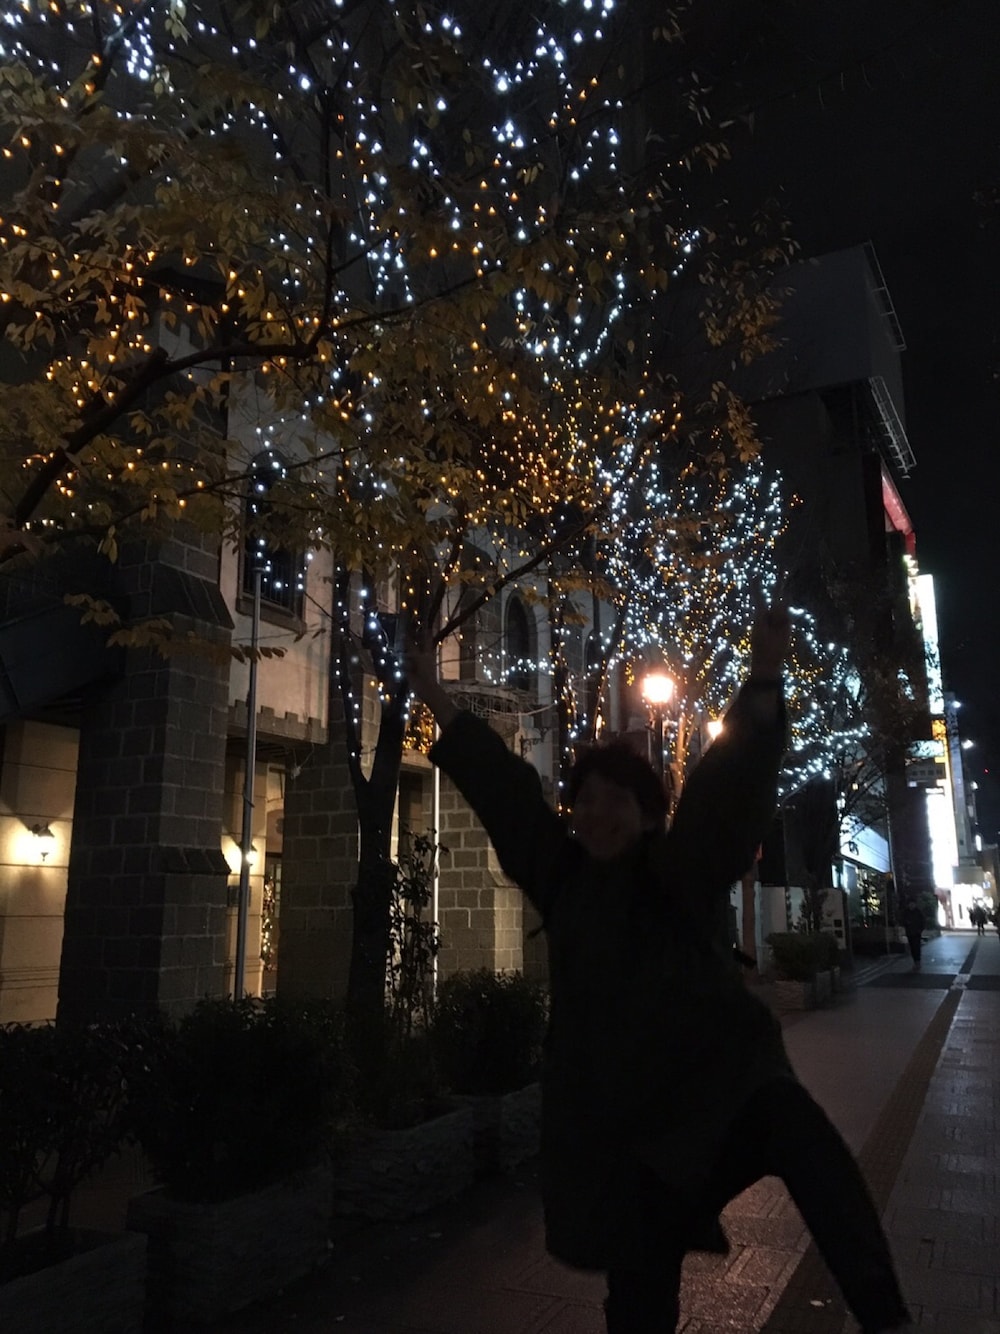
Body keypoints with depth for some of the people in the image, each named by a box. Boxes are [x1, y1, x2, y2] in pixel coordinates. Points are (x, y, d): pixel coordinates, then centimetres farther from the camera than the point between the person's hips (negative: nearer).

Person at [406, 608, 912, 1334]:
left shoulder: (682, 870, -4)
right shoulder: (563, 876, 6)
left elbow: (726, 792, -19)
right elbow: (502, 784, 11)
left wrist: (763, 681, -32)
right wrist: (440, 702, 18)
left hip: (720, 1077, -3)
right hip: (618, 1114, 4)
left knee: (803, 1137, -34)